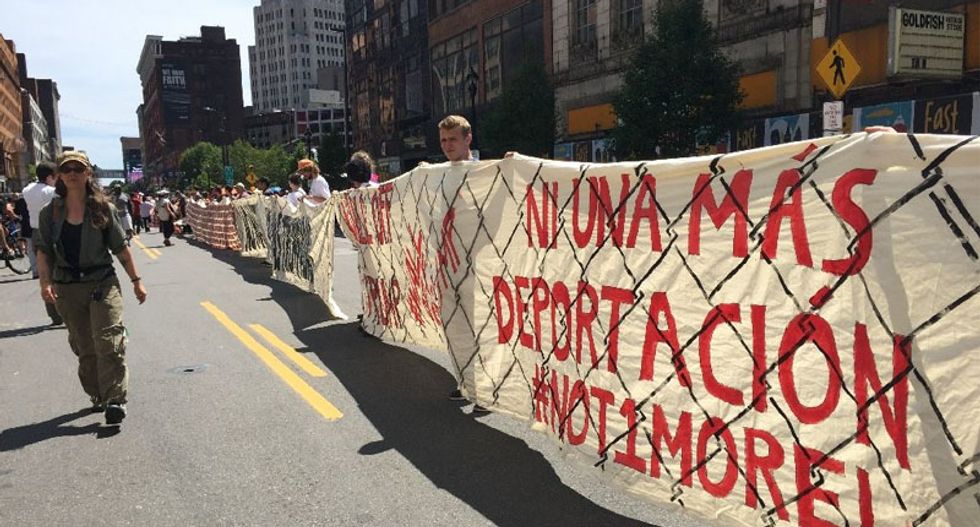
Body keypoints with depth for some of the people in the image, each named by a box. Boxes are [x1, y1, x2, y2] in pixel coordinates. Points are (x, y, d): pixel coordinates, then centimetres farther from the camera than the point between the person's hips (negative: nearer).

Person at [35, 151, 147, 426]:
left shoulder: (103, 208, -1)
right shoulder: (50, 213, 4)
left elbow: (120, 248, 3)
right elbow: (44, 251, 3)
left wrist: (136, 281, 4)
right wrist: (45, 282, -12)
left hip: (103, 283, -2)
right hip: (67, 287, 3)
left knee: (108, 341, -12)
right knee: (84, 347, 10)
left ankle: (115, 400, -11)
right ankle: (97, 396, 24)